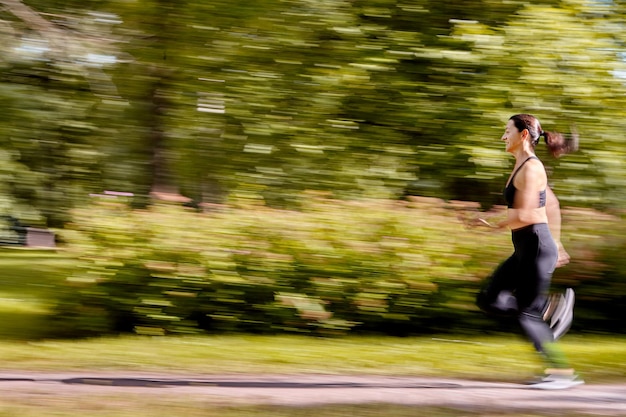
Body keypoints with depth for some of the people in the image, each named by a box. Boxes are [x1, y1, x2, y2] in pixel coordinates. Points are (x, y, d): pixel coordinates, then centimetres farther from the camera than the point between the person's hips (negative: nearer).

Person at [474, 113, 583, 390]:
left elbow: (523, 215, -23)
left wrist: (493, 224, -8)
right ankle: (552, 308, 10)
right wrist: (555, 243, 24)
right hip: (526, 249, 10)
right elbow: (552, 205, 23)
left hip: (536, 247, -10)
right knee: (488, 300, 8)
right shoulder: (526, 167, 14)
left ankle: (562, 372, 4)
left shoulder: (530, 168, -16)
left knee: (527, 314, -4)